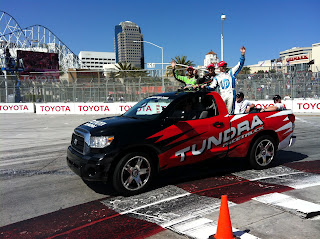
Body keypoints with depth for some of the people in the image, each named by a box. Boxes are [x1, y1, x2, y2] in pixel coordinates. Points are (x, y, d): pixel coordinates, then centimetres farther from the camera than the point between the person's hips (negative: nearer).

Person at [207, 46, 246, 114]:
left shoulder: (231, 73, 15)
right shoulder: (217, 78, 18)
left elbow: (240, 65, 9)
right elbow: (212, 87, 11)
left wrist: (242, 54, -1)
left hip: (231, 94, -1)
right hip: (222, 95, 1)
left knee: (230, 112, -4)